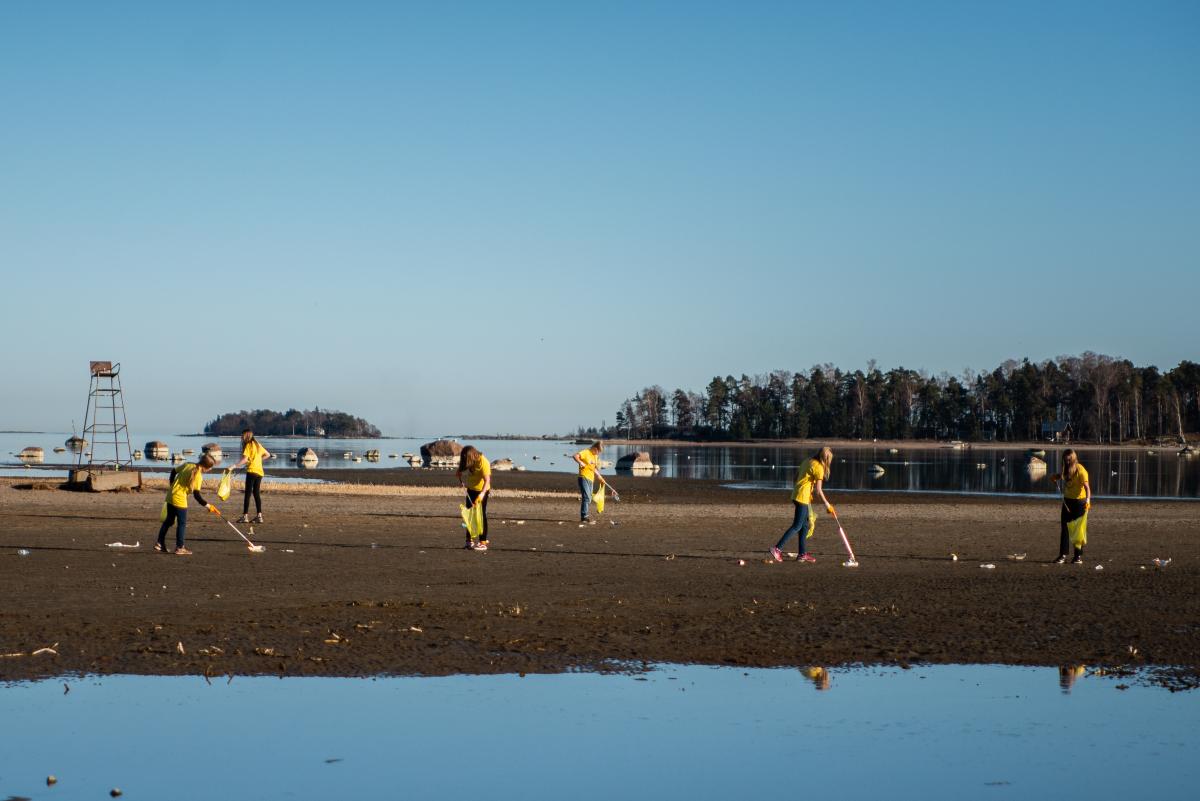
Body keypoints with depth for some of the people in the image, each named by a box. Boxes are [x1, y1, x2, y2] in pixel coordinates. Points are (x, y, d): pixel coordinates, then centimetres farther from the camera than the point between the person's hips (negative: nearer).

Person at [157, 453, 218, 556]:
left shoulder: (188, 465, 3)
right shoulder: (198, 476, -18)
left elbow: (174, 471, 13)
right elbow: (197, 495, -19)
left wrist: (171, 485, 25)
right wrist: (208, 506, -15)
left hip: (171, 496, 8)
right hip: (180, 500, -8)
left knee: (169, 520, 18)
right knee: (182, 523, 4)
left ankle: (159, 544, 22)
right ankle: (179, 548, 8)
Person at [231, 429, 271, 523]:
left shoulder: (249, 445, -7)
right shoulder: (258, 444, 15)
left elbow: (245, 459, -17)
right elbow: (268, 454, 22)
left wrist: (234, 466, -21)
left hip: (252, 471, -7)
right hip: (260, 472, 7)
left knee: (248, 494, -4)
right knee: (257, 493, 11)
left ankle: (245, 516, -6)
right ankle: (259, 516, 8)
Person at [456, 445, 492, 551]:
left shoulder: (483, 462, -25)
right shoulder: (468, 461, -6)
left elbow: (487, 480, -31)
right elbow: (460, 471, 8)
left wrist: (482, 494, -43)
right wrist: (460, 481, -11)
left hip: (482, 491, -7)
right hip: (471, 489, 7)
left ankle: (483, 543, -5)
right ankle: (469, 541, 15)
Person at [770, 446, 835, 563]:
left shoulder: (807, 461, 11)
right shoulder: (818, 467, -13)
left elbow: (796, 476, 17)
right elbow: (818, 490, -15)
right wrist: (826, 504, -8)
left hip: (796, 494, 9)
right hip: (803, 498, -9)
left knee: (805, 525, 14)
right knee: (797, 526, -6)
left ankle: (802, 554, 17)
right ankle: (777, 549, -11)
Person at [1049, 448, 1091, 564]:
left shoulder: (1080, 470, -17)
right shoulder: (1066, 468, 5)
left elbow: (1087, 486, -26)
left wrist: (1088, 499, -41)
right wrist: (1056, 477, 5)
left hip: (1079, 502, -7)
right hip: (1067, 501, 7)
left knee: (1078, 530, 1)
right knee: (1064, 528, 3)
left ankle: (1078, 556, 8)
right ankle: (1063, 555, 6)